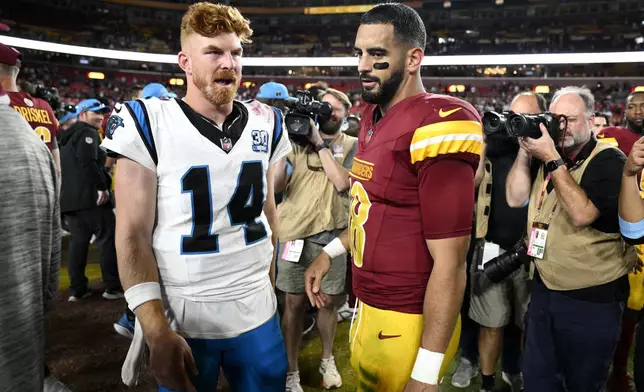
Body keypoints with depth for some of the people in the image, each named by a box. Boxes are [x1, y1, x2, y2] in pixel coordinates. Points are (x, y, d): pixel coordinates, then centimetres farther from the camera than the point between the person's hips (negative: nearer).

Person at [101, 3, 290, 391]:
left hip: (258, 313, 4)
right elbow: (133, 234, -10)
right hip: (181, 321, -3)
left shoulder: (266, 125, 2)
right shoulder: (148, 124, -10)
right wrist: (157, 331, -14)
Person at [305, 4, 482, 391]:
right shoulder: (372, 117, 6)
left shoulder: (434, 129, -22)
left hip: (407, 324, -8)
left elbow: (449, 263, -22)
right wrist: (331, 252, 14)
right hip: (367, 307, 8)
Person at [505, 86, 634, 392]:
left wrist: (552, 160, -25)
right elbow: (515, 198, -1)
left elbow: (581, 214, -25)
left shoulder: (608, 160, -12)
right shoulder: (546, 156, 8)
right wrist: (525, 150, -9)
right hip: (544, 289, 6)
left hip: (592, 299, -5)